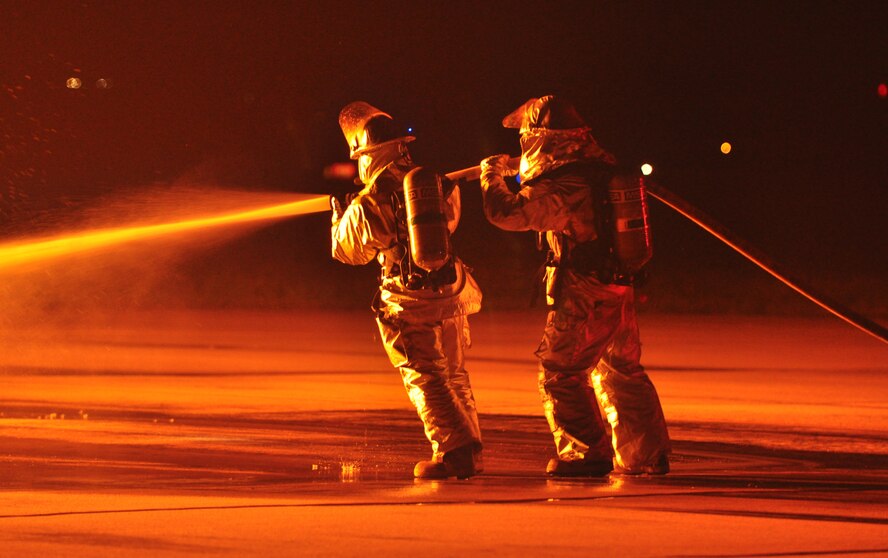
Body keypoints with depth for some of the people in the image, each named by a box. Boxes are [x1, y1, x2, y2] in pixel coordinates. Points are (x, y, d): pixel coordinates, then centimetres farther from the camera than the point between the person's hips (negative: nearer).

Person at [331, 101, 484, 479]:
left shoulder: (367, 203, -13)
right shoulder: (435, 183, 0)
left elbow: (348, 251, 4)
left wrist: (338, 218, 24)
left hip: (410, 302, -5)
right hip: (451, 292, 5)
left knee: (425, 380, 1)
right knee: (454, 375, 18)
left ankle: (454, 452, -10)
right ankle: (471, 452, 21)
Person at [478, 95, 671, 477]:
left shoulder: (562, 186, -20)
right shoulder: (602, 169, 7)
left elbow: (507, 213, -21)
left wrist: (491, 177, -2)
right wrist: (520, 176, 25)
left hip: (583, 297, -8)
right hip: (619, 289, 9)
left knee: (559, 373, 2)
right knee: (622, 373, 17)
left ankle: (587, 455, 3)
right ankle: (647, 456, 20)